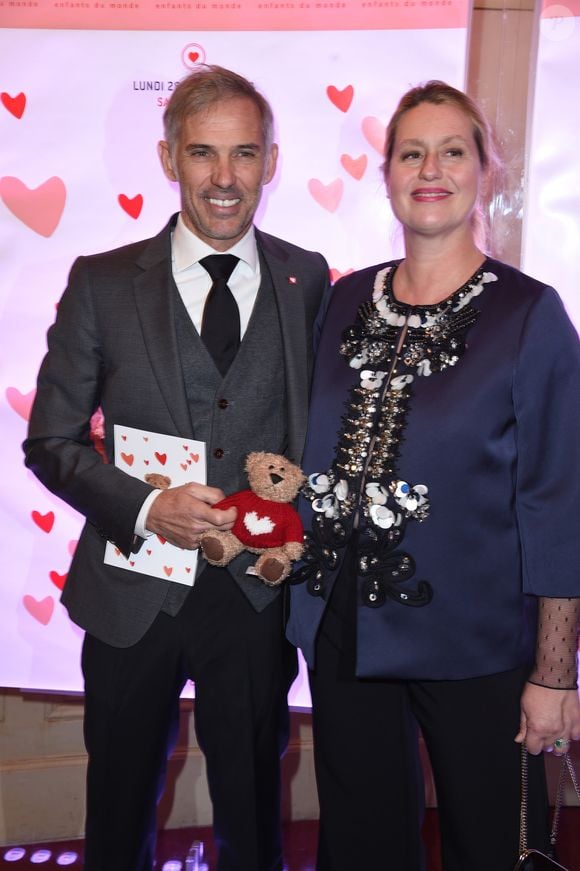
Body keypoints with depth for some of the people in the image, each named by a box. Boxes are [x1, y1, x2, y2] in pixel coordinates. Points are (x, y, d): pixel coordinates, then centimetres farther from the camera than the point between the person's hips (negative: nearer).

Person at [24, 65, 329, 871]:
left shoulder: (307, 279, 0)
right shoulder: (102, 283, -4)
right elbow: (50, 440, -2)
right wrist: (147, 508, -17)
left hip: (257, 596, 1)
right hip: (134, 594, 0)